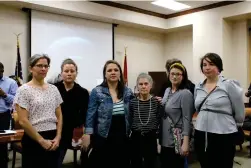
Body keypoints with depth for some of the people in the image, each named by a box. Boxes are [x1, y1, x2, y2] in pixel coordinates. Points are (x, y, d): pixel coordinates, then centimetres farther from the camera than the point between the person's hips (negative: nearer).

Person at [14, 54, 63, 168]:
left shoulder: (53, 89, 7)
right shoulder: (24, 90, -7)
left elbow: (59, 116, 9)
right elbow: (23, 121, -13)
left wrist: (58, 137, -3)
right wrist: (42, 141, -13)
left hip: (53, 140, 5)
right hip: (33, 140, -4)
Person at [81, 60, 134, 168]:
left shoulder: (128, 92, 5)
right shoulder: (97, 92, -5)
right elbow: (90, 116, -7)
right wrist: (87, 136, -11)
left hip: (123, 139, 4)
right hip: (103, 139, -3)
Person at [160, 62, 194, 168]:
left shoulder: (185, 94, -15)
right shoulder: (167, 90, 8)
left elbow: (187, 120, -18)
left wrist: (185, 143, -22)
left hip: (176, 140, -7)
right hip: (165, 138, 7)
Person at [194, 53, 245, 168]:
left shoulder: (228, 85, -8)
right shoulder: (198, 87, 7)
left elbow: (239, 112, -1)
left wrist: (229, 124, 10)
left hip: (223, 136, -5)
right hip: (201, 136, 5)